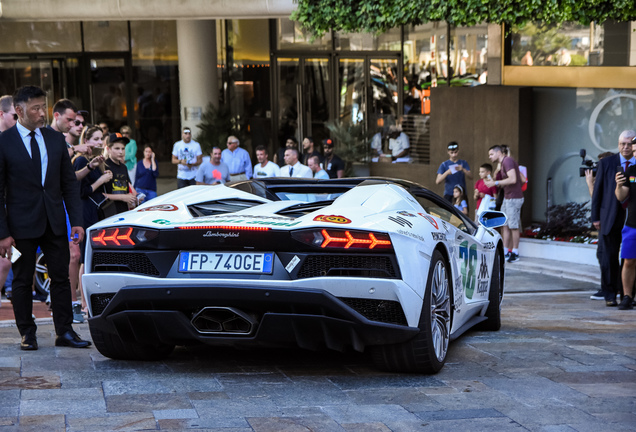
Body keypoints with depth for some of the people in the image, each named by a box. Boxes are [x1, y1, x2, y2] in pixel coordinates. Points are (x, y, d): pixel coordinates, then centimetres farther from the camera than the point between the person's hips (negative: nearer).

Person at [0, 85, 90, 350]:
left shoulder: (56, 140, 7)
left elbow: (69, 183, 10)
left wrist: (76, 221, 1)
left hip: (54, 222, 4)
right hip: (22, 225, -4)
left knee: (61, 278, 5)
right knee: (22, 281, 5)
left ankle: (65, 332, 11)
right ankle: (27, 333, 16)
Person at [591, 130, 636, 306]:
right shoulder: (606, 163, 5)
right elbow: (598, 191, 6)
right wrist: (595, 217, 1)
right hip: (610, 219, 0)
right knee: (609, 257, 1)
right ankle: (609, 294, 9)